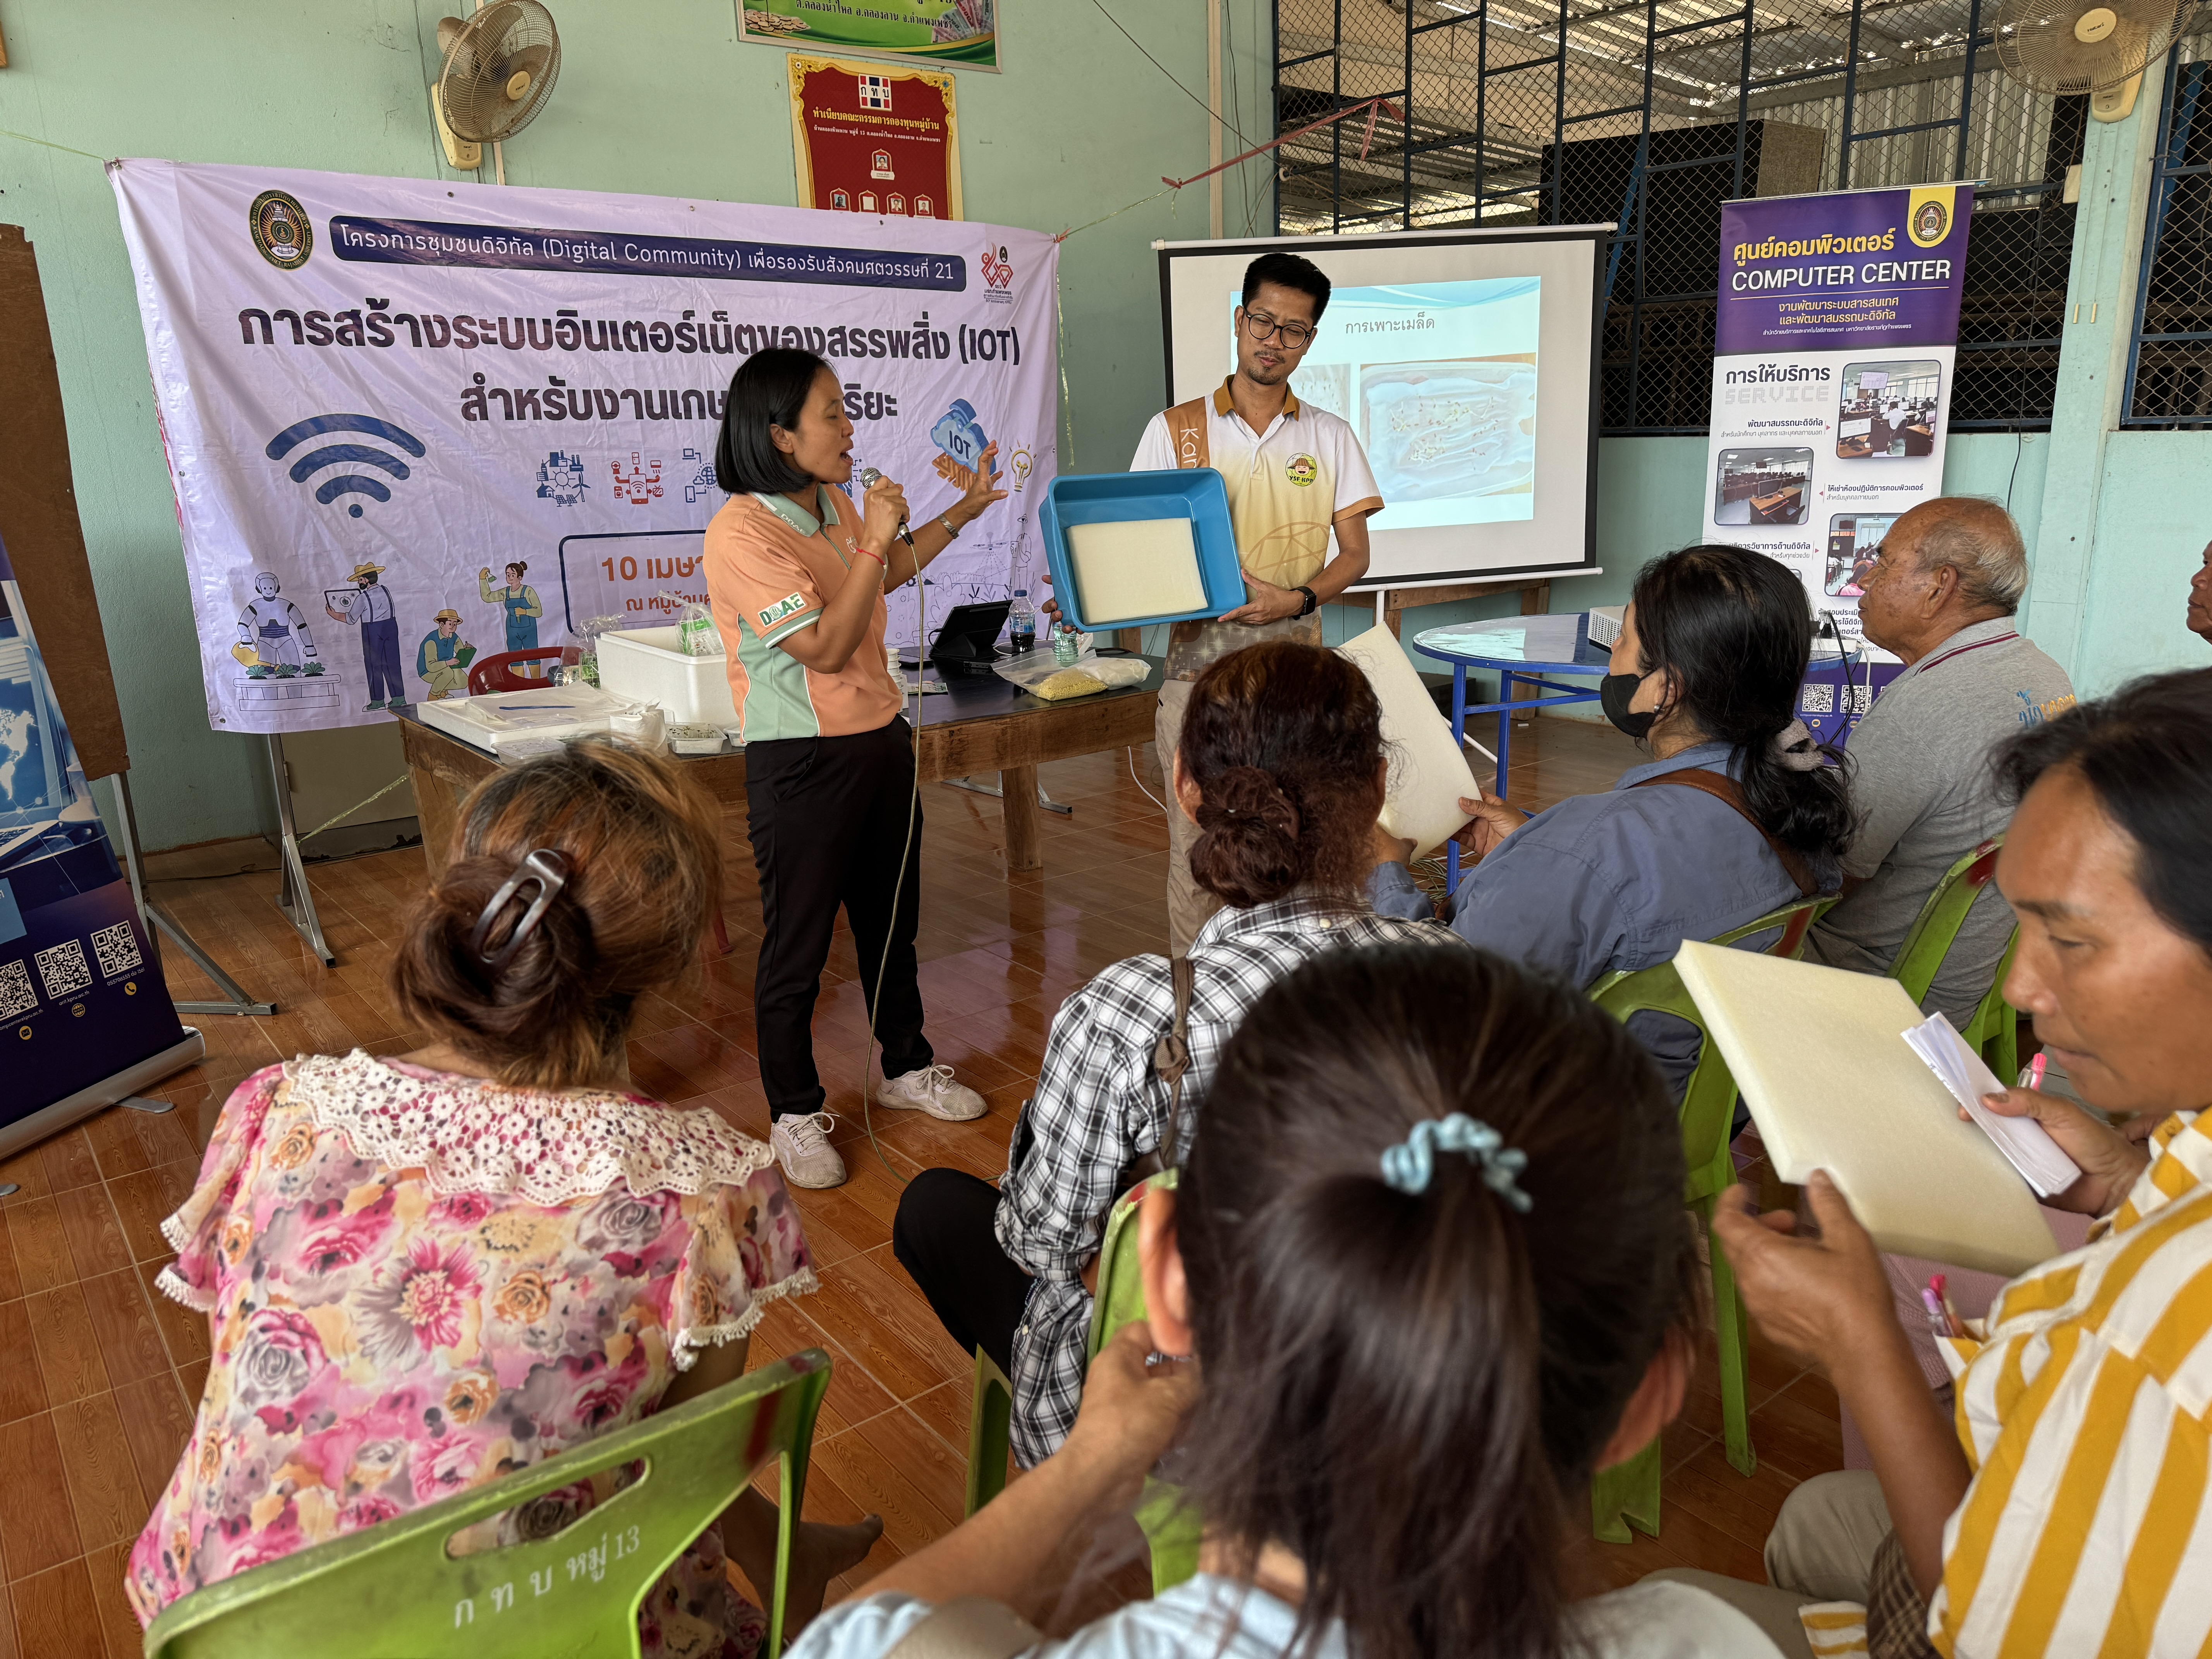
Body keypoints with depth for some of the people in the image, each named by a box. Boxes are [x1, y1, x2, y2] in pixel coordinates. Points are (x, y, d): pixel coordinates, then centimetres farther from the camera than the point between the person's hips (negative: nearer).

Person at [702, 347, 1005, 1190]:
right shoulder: (743, 531, -19)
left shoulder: (834, 506, 6)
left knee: (892, 920, 20)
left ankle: (907, 1068, 39)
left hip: (880, 742, 8)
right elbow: (826, 647, -24)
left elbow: (887, 571, 27)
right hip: (802, 764, -8)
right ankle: (794, 1116, 21)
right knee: (796, 946, 5)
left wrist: (964, 510, 22)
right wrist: (874, 540, -21)